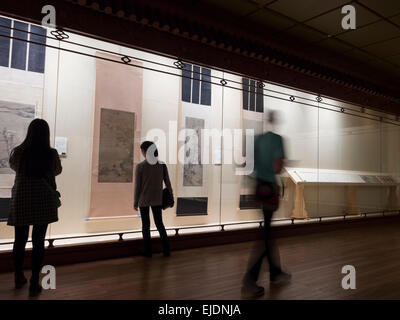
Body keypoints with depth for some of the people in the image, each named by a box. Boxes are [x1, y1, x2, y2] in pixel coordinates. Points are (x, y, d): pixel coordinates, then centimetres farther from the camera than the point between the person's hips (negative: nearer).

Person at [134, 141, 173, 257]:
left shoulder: (140, 166, -11)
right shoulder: (162, 165, -4)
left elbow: (137, 186, -8)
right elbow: (167, 182, 2)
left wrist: (135, 202, 1)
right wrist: (171, 195, 16)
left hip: (144, 200, -3)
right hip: (157, 200, 3)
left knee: (145, 225, 10)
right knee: (159, 223, 14)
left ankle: (148, 251, 16)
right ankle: (166, 250, 13)